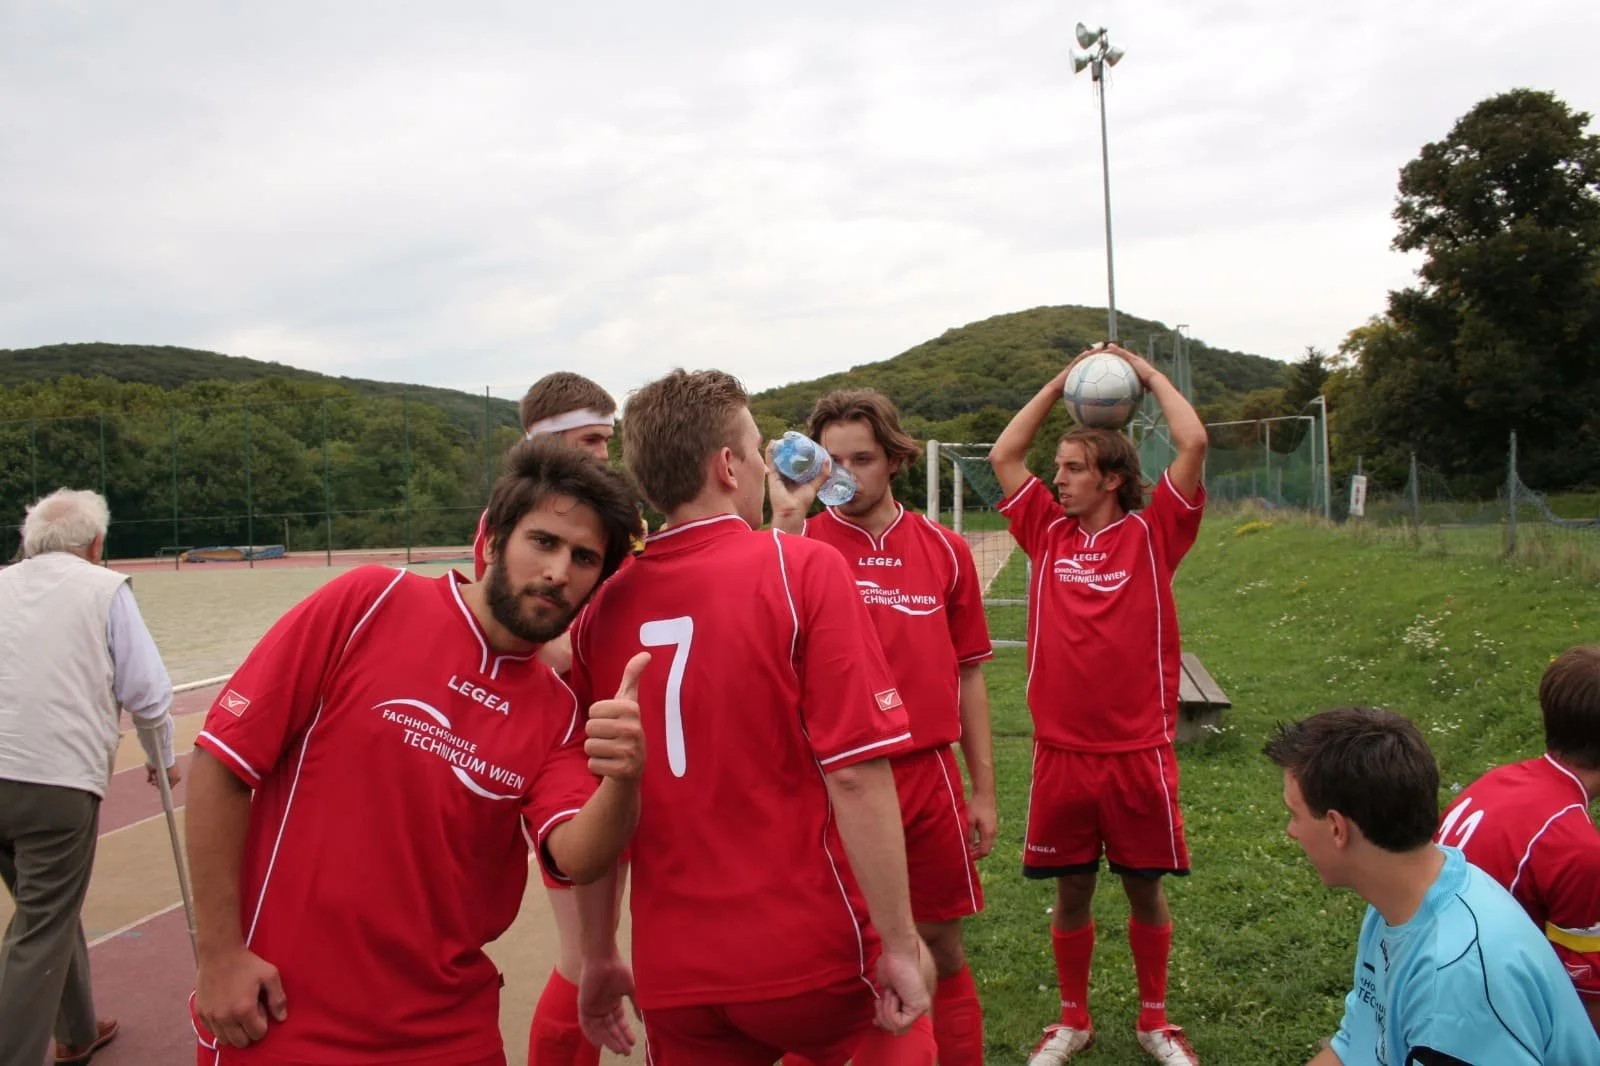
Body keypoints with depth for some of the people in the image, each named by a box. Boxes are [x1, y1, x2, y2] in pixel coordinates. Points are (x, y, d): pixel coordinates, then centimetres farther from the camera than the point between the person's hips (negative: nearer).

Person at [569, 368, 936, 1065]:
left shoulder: (602, 607, -1)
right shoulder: (805, 570, -12)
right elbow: (856, 774, -18)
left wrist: (599, 957, 15)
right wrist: (901, 943, -10)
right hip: (811, 955, -3)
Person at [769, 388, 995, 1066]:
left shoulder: (944, 550, 4)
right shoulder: (802, 544, -2)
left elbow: (968, 673, 9)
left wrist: (983, 790, 8)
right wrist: (787, 516, -23)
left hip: (928, 779, 2)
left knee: (941, 952, 13)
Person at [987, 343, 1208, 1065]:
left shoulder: (1152, 533, -2)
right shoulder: (1049, 533, 6)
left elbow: (1193, 443, -10)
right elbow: (1004, 454, 9)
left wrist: (1148, 373, 2)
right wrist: (1062, 381, 9)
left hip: (1139, 750, -2)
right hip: (1060, 751, 2)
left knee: (1145, 886, 12)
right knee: (1071, 890, 13)